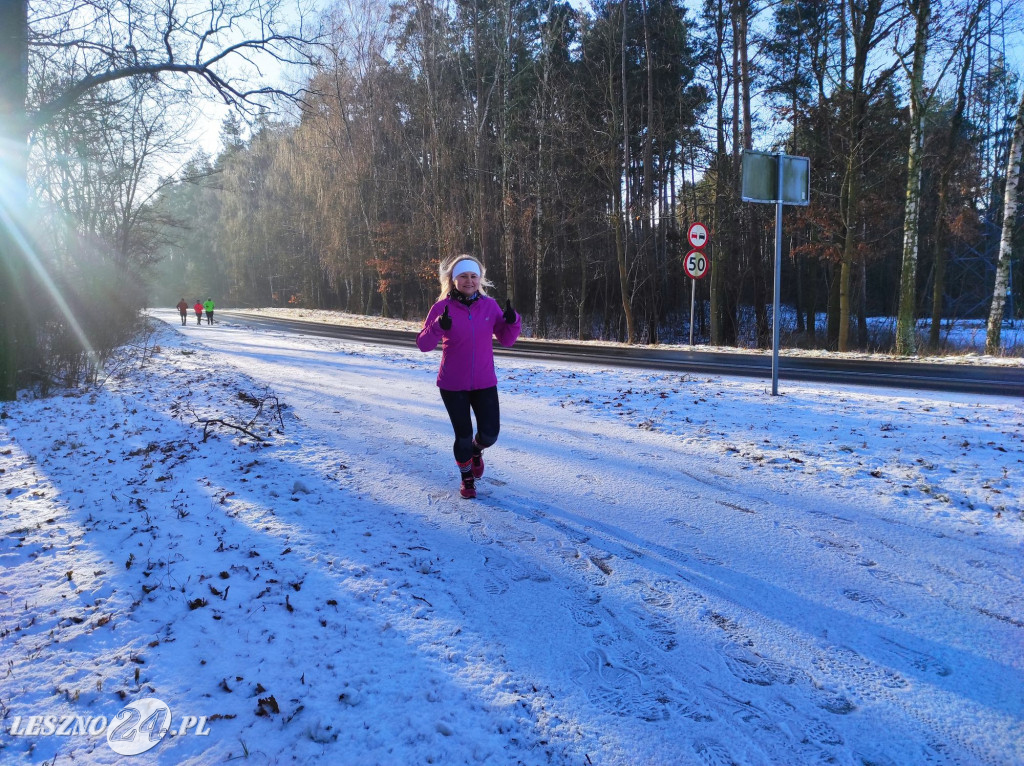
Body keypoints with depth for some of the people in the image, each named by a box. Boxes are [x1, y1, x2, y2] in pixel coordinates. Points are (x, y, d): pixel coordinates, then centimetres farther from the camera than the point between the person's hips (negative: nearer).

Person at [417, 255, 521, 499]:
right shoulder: (442, 307, -10)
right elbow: (423, 344, -14)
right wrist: (439, 327, -32)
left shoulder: (489, 305, -2)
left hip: (484, 383, 2)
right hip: (453, 385, -2)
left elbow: (506, 339, 3)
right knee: (463, 436, 6)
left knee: (489, 435, 0)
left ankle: (476, 450, 39)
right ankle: (467, 478, 34)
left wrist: (513, 321, -17)